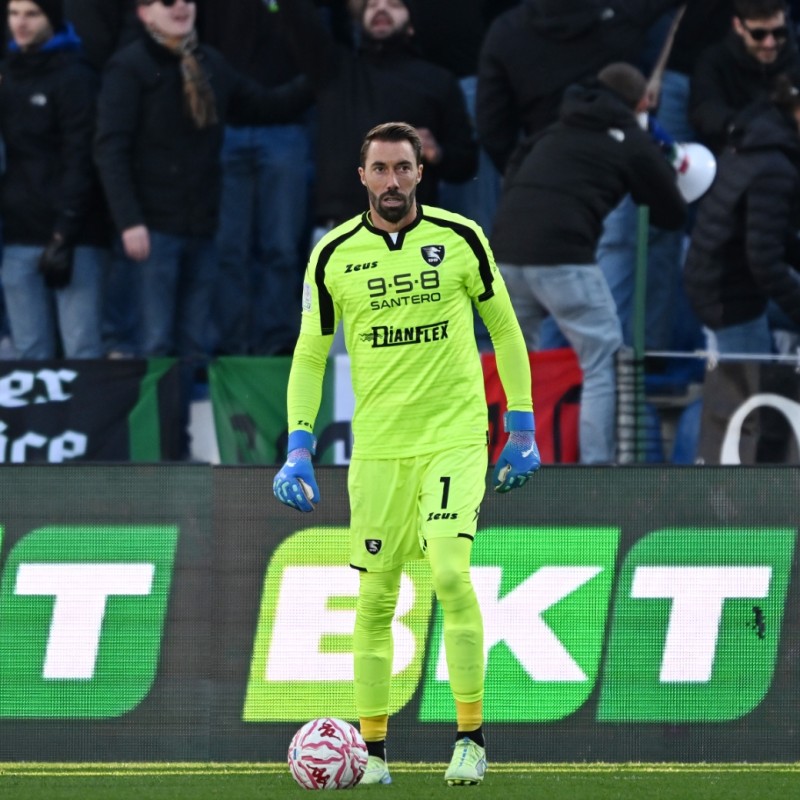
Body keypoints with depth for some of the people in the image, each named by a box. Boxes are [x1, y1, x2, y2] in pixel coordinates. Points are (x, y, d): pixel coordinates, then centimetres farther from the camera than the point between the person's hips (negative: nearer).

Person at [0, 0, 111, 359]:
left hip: (73, 236, -6)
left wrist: (64, 235, -16)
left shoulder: (74, 76, -5)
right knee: (30, 351, 4)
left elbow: (80, 160, -10)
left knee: (81, 349, -8)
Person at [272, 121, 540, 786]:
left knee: (450, 572, -19)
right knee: (375, 599, 2)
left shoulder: (460, 239, -1)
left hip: (455, 437, -2)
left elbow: (504, 327, 9)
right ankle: (373, 750, 13)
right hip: (377, 447, 2)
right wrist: (298, 448, 0)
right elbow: (310, 355, 9)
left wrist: (523, 429, 7)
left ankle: (472, 738, -11)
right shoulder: (334, 256, 1)